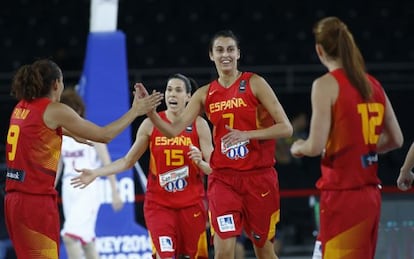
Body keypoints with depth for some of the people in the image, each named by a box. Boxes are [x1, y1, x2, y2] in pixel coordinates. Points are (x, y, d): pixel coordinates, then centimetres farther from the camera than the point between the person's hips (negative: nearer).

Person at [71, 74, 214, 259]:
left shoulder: (199, 125, -2)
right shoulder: (151, 124, 0)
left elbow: (213, 168, -1)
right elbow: (128, 161, 7)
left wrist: (200, 162, -23)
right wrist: (96, 173, -2)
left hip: (191, 204, 1)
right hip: (159, 204, -1)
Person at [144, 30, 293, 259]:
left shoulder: (254, 84, -3)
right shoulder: (205, 94, 7)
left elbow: (285, 128, -8)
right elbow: (174, 130, 1)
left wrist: (247, 135, -20)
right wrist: (149, 112, -16)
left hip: (258, 177, -2)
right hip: (223, 178, 2)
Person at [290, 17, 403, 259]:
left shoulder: (326, 85, -11)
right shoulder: (373, 84, 9)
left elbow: (316, 146, -16)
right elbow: (395, 139, 14)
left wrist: (298, 148, 5)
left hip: (343, 193, -7)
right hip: (371, 192, 7)